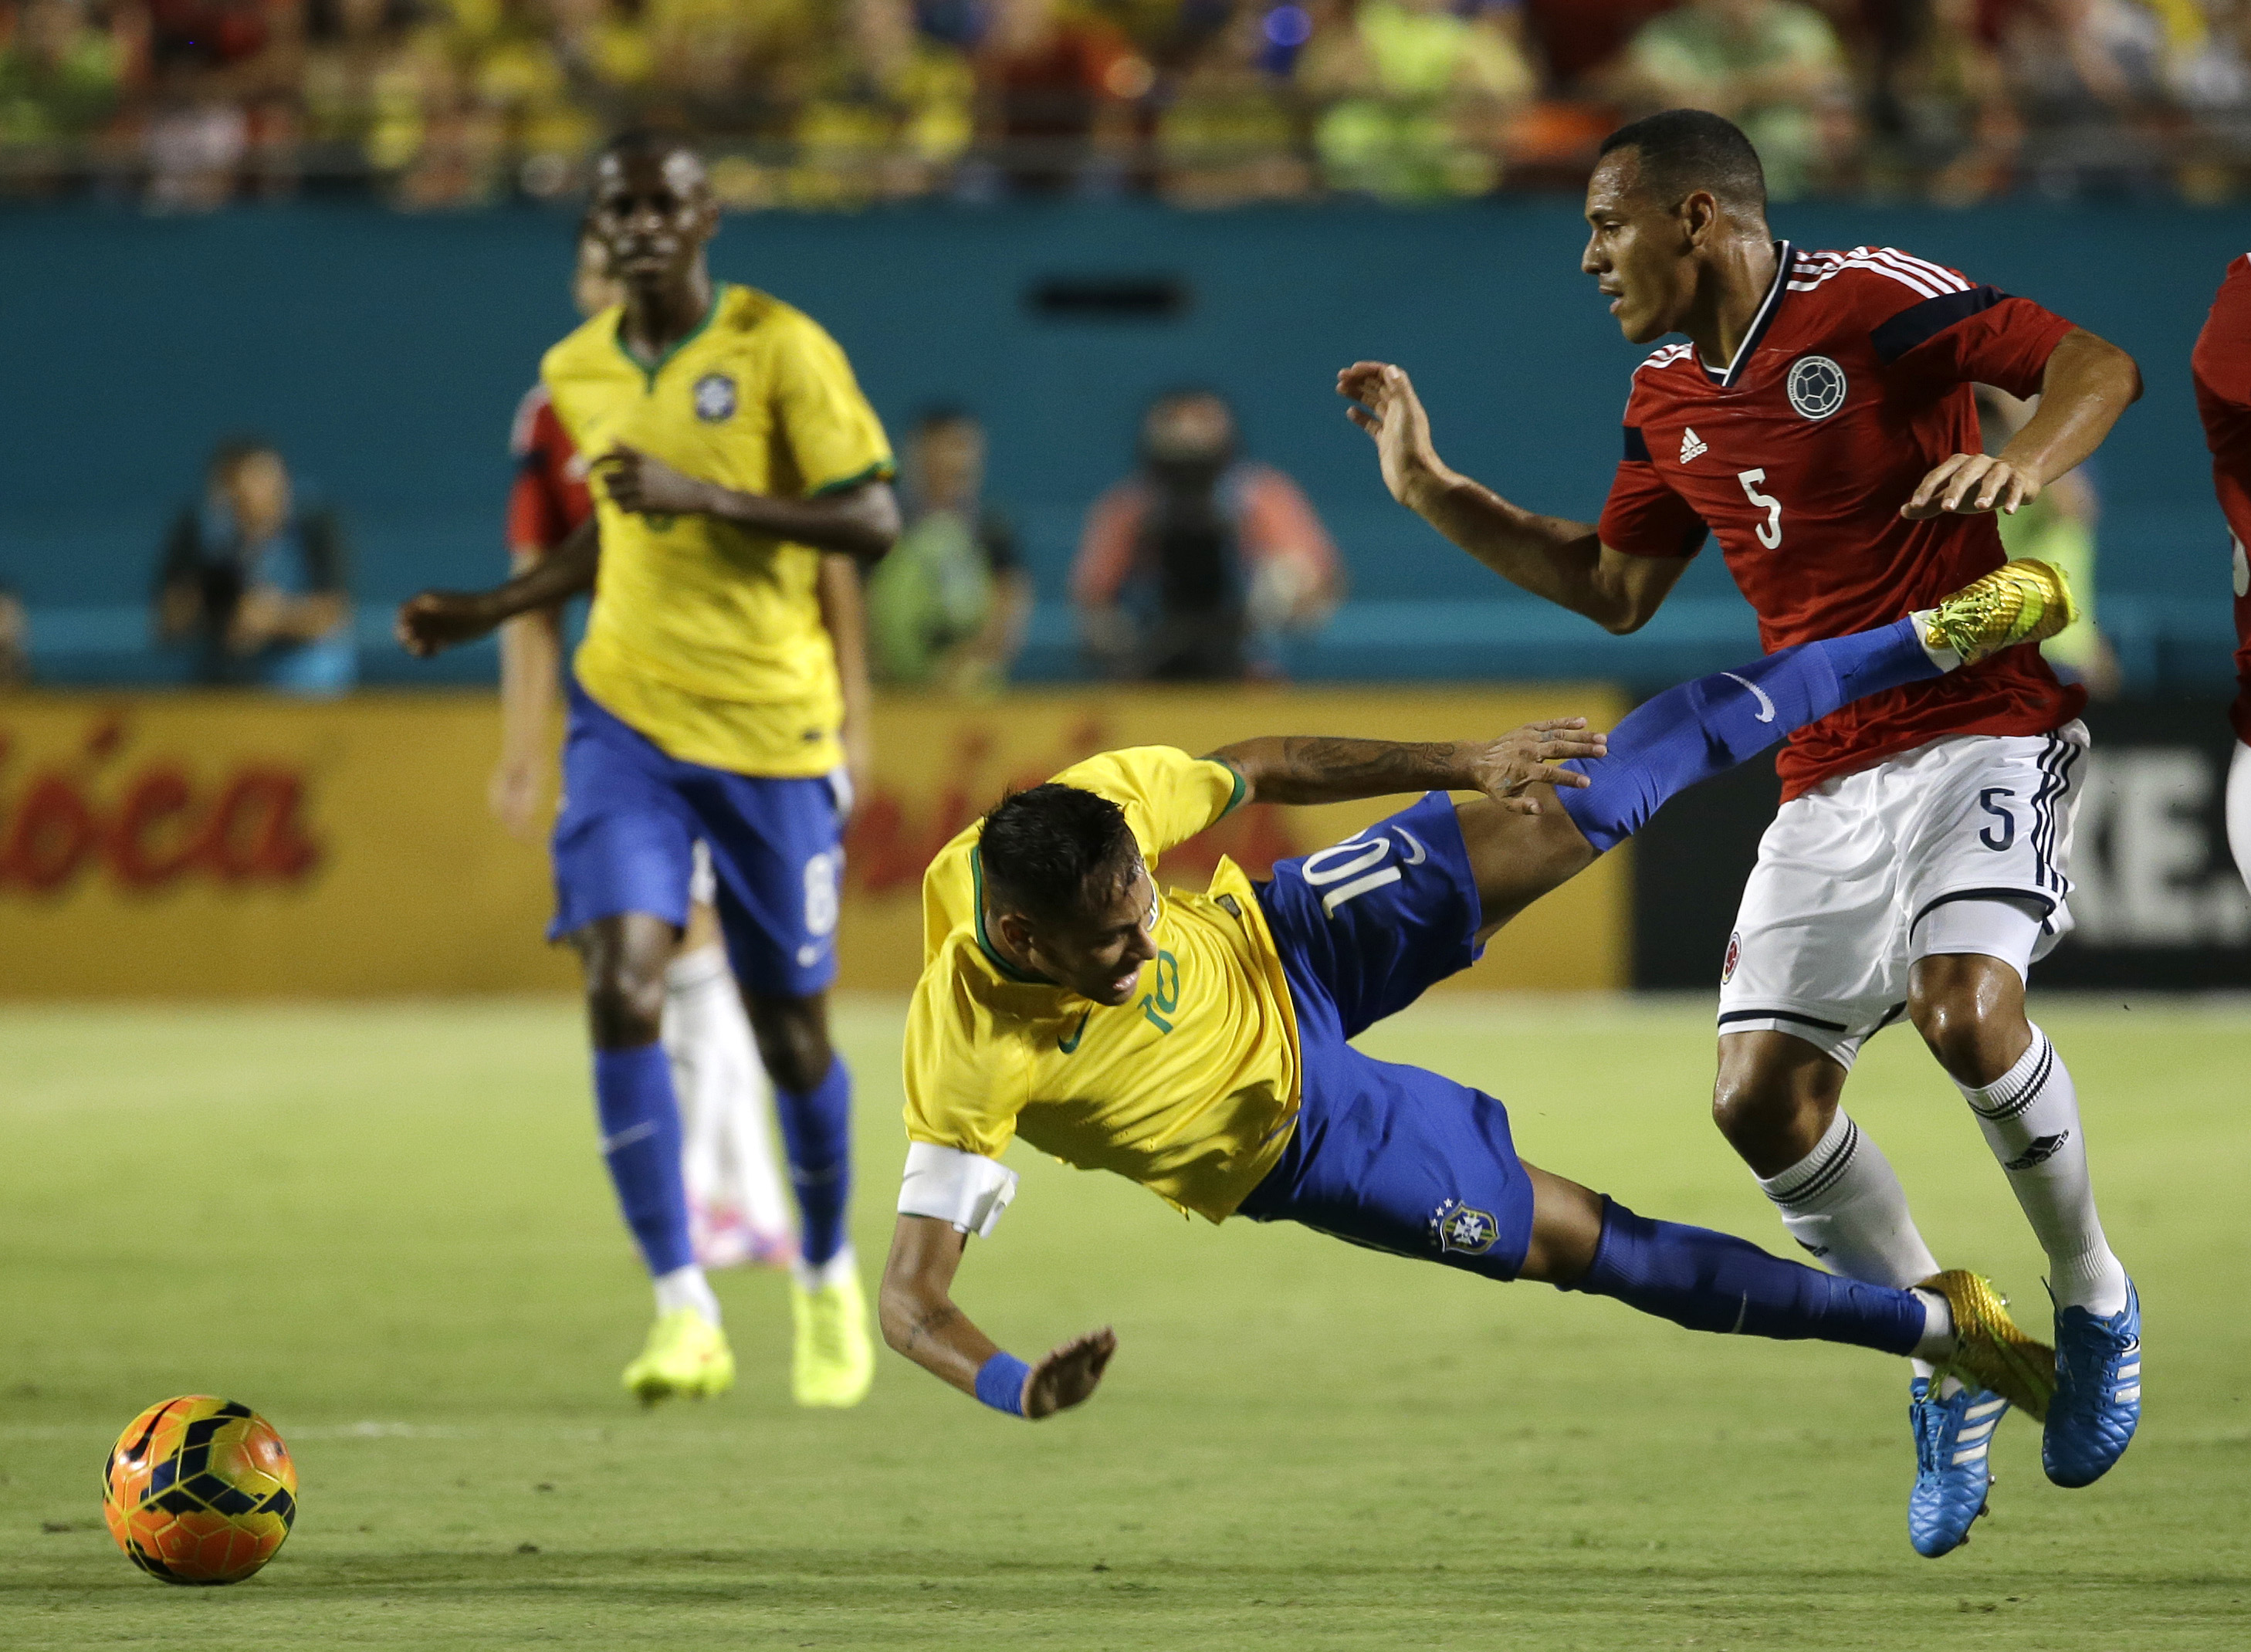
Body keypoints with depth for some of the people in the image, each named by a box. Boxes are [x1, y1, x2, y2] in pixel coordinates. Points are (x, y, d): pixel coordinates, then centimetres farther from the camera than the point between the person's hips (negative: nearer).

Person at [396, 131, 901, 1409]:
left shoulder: (781, 349, -9)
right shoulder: (579, 374, 7)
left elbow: (874, 523, -14)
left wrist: (705, 497, -23)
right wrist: (492, 611, 15)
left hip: (774, 729, -3)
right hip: (629, 716, 3)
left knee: (792, 1032, 6)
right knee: (623, 990, -18)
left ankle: (828, 1279, 33)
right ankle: (685, 1313, -16)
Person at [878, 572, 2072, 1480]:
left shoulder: (1096, 806, -29)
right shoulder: (971, 1055, -40)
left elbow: (1259, 770, -8)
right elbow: (911, 1300, -38)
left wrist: (1464, 763, -11)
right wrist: (1017, 1388, -59)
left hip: (1284, 949, 3)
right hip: (1292, 1143, -3)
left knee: (1583, 807, -6)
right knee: (1589, 1245, -1)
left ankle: (1933, 641, 7)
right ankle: (1931, 1324, 18)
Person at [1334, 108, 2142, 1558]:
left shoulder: (1876, 303, -9)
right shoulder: (1669, 404, 13)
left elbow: (2100, 367, -11)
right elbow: (1616, 588, 26)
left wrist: (2023, 462, -31)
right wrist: (1433, 492, 21)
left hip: (1980, 725, -7)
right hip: (1826, 777, 7)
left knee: (1965, 1007, -30)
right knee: (1762, 1098, -7)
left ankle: (2094, 1302, -4)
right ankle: (1947, 1374, 11)